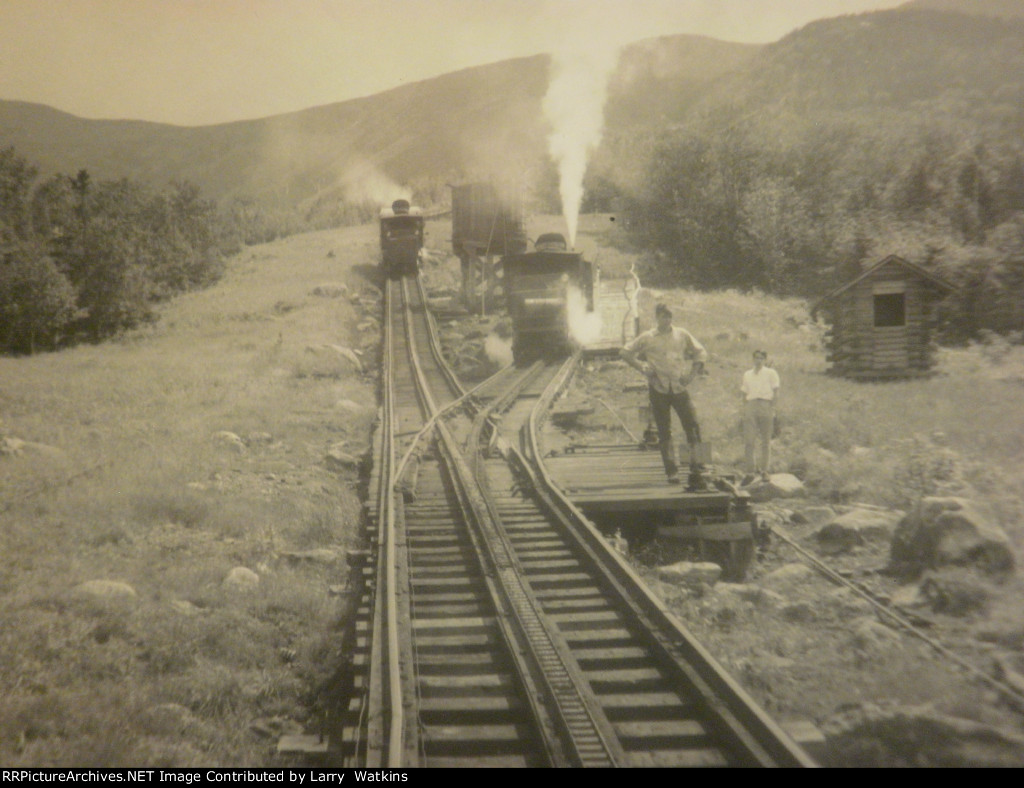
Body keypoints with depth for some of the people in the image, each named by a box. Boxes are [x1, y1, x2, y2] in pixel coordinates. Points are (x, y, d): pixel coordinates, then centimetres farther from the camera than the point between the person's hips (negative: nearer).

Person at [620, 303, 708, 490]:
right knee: (664, 431, 1)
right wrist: (641, 367, -3)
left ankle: (695, 465, -3)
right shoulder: (647, 338, 4)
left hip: (679, 387, 1)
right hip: (658, 389, -1)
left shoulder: (682, 335, 9)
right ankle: (672, 471, 5)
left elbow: (701, 353, 17)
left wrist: (692, 373, 4)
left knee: (692, 424, -10)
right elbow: (625, 352, 9)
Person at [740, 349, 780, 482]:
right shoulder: (747, 374, 19)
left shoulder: (771, 373, 10)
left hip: (766, 406, -2)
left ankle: (764, 470, 6)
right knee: (749, 440, -7)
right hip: (750, 405, 2)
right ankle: (751, 471, -3)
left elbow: (776, 393, 4)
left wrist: (773, 409, -6)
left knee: (766, 441, 0)